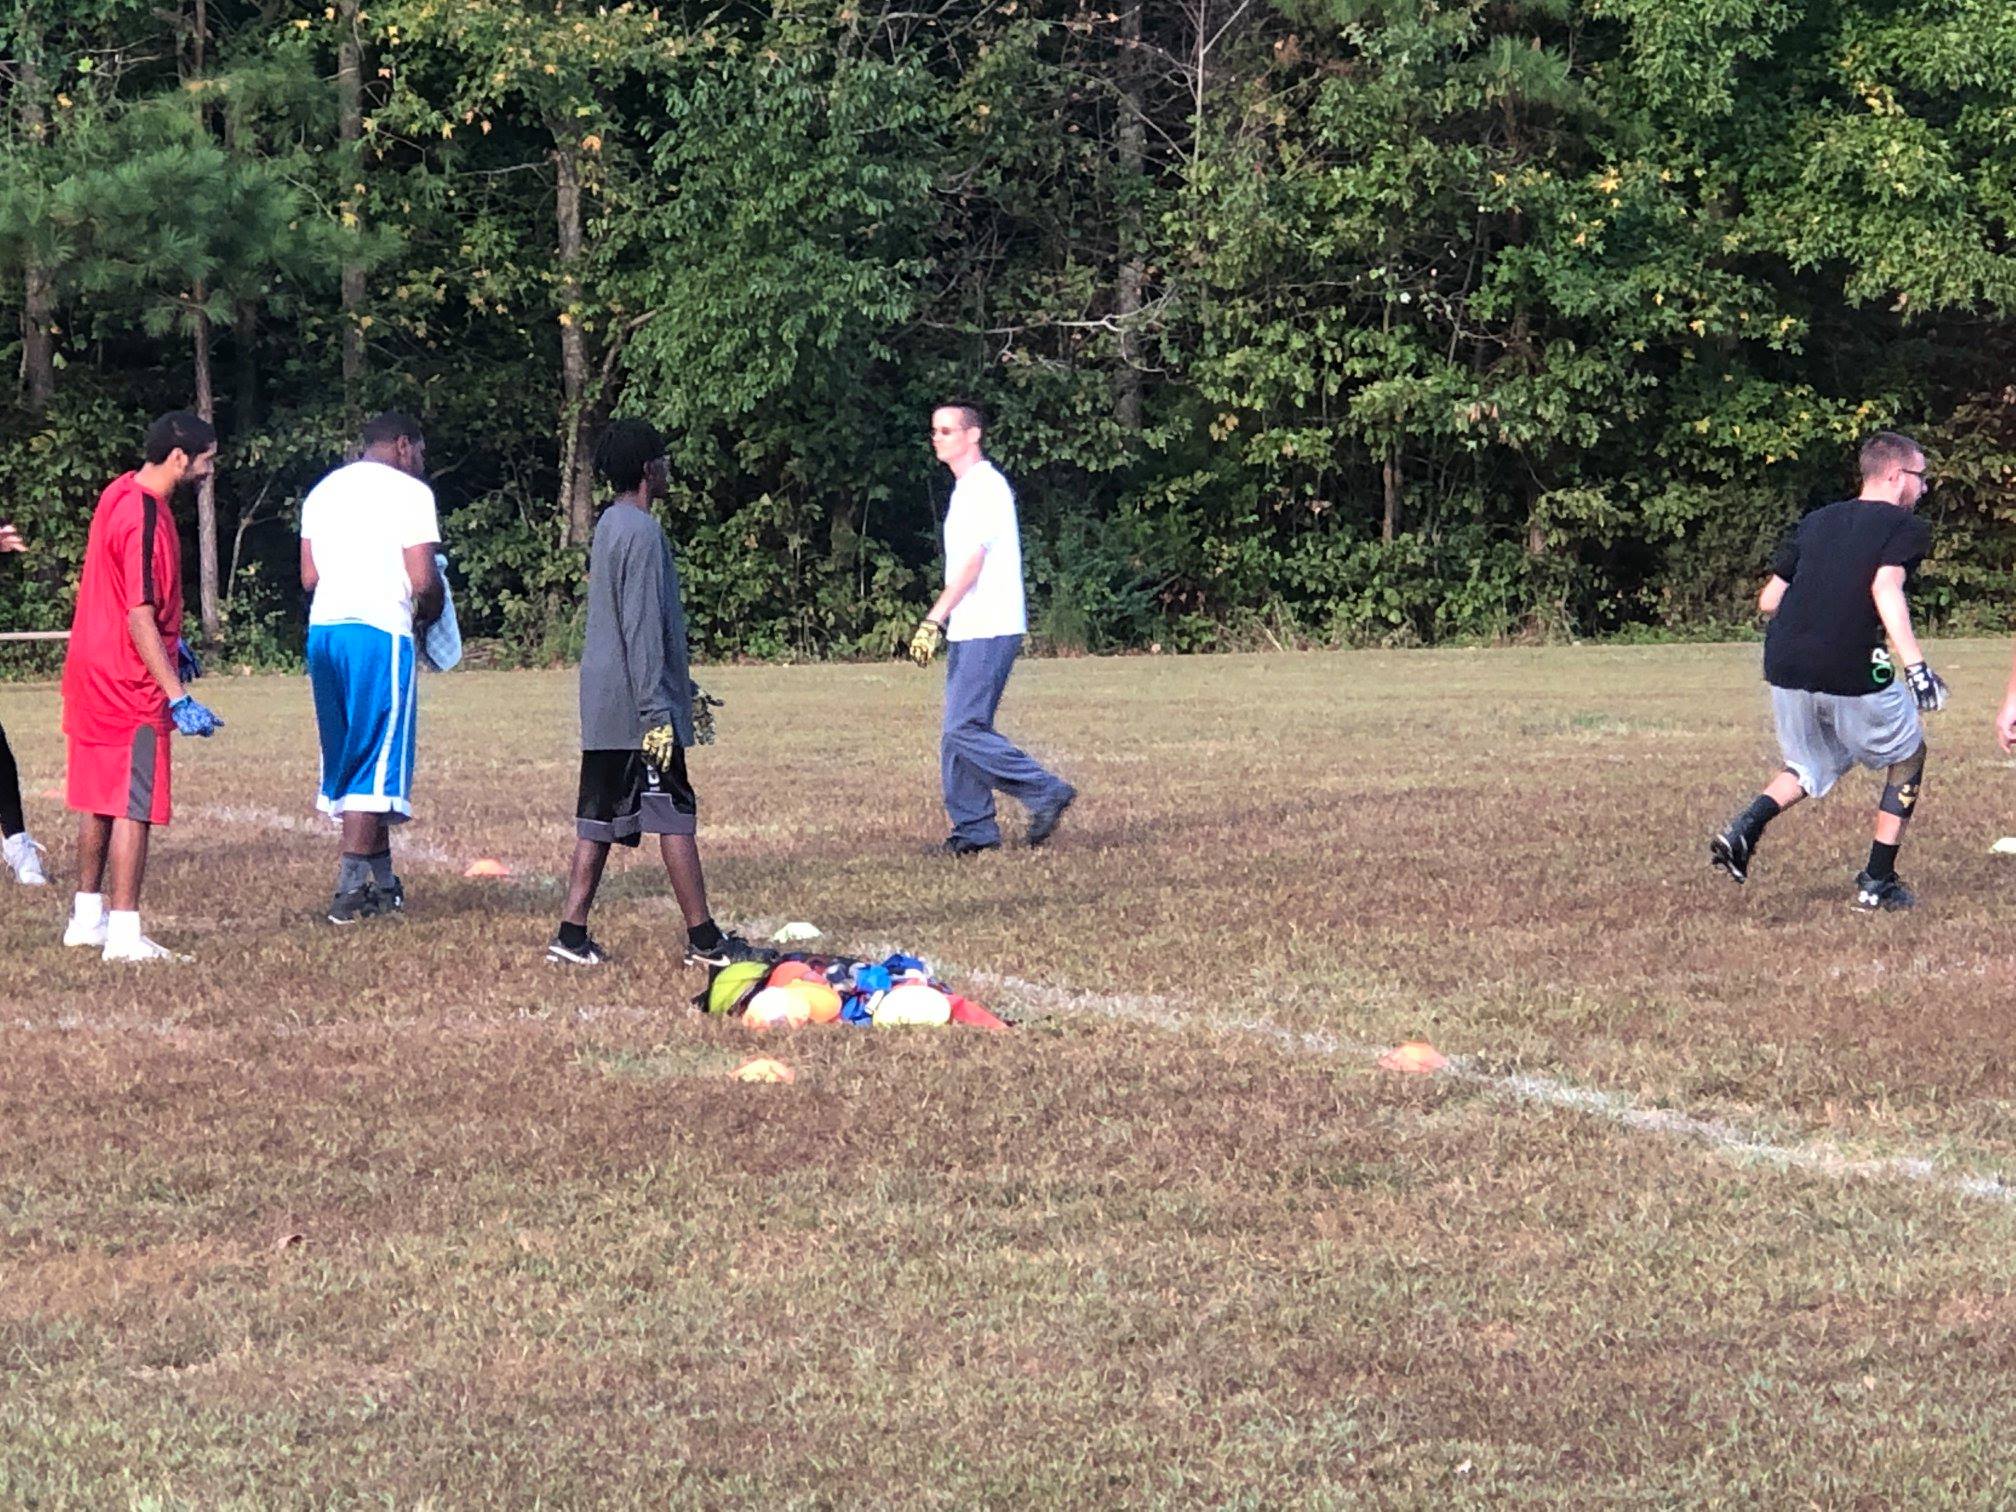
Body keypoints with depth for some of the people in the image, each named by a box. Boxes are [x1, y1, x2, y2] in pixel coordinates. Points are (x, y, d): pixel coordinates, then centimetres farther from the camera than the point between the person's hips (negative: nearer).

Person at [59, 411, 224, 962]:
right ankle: (124, 933, -6)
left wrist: (172, 642, 31)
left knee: (98, 800, 17)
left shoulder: (120, 493, 7)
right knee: (134, 807, -6)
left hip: (91, 670, 10)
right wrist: (178, 698, -26)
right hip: (129, 684, -10)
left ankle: (87, 917, 25)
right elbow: (139, 619, -25)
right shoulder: (145, 520, -22)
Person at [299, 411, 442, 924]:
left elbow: (309, 576, 16)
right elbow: (424, 579, -10)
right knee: (376, 759, -4)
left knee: (346, 758, 14)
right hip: (380, 631, -7)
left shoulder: (322, 491, 18)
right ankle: (349, 891, -10)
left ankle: (383, 879, 20)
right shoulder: (408, 491, -3)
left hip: (323, 627, 7)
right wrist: (428, 613, 9)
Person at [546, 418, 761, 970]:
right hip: (636, 702, -9)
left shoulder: (610, 525, 16)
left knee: (600, 816, 8)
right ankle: (704, 939, -2)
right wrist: (658, 711, -19)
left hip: (602, 705, 9)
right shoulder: (642, 532, -14)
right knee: (675, 813, -4)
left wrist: (683, 691, 29)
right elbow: (642, 630, -18)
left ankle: (573, 934, 5)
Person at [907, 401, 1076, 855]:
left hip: (989, 630, -10)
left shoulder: (986, 486, -11)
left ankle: (1046, 793, -8)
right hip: (967, 631, 10)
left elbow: (973, 562, -17)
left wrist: (933, 621, -19)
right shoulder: (964, 490, 20)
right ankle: (973, 830, 8)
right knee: (959, 733, 7)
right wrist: (940, 623, 20)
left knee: (964, 730, -14)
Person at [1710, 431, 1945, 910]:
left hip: (1785, 667, 6)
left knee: (1813, 766, 27)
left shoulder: (1814, 523, 18)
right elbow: (1885, 589, -18)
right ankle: (1878, 881, 13)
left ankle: (1745, 827, -1)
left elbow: (1769, 599, 15)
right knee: (1907, 758, 19)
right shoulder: (1906, 528, 0)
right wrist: (1915, 665, -25)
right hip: (1852, 671, -6)